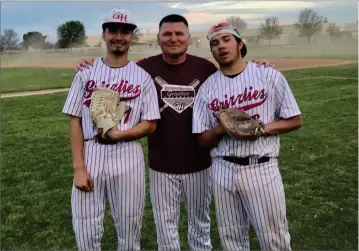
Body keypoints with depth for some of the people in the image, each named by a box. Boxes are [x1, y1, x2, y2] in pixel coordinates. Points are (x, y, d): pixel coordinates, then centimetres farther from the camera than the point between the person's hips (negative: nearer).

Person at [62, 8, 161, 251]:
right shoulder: (87, 73, 4)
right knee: (86, 231, 6)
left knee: (129, 229, 11)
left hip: (128, 156, 0)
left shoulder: (142, 77, 3)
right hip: (91, 155, 1)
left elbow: (150, 124, 1)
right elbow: (75, 121, 1)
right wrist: (78, 167, -6)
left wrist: (119, 134, -16)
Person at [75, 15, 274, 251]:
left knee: (200, 223, 21)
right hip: (161, 165, 0)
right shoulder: (145, 67, -6)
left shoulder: (205, 68, -4)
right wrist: (90, 68, -13)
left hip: (198, 163, 1)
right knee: (166, 225, 15)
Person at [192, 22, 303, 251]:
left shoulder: (270, 76, -1)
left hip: (262, 168, -2)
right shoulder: (207, 88, 5)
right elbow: (203, 140, 6)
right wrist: (220, 129, -15)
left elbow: (295, 120, 0)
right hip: (223, 170, 3)